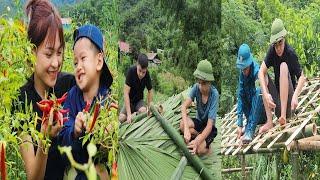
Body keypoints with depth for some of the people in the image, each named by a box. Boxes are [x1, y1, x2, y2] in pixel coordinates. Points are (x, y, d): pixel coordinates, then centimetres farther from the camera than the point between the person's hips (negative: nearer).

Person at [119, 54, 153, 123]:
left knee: (143, 111, -31)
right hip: (129, 101, -1)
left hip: (139, 100, 1)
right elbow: (126, 93, -28)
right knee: (121, 118, -25)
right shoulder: (131, 71, -26)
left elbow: (150, 91, -1)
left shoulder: (147, 75, -17)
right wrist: (129, 114, -33)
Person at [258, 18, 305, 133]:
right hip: (277, 102, 5)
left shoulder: (290, 53, -14)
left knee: (283, 66, -21)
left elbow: (302, 77, -15)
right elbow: (261, 72, -13)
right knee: (264, 76, -13)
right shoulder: (272, 51, -4)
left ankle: (284, 115, -31)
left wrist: (295, 96, -33)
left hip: (289, 99, -5)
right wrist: (266, 94, -27)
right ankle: (269, 121, -18)